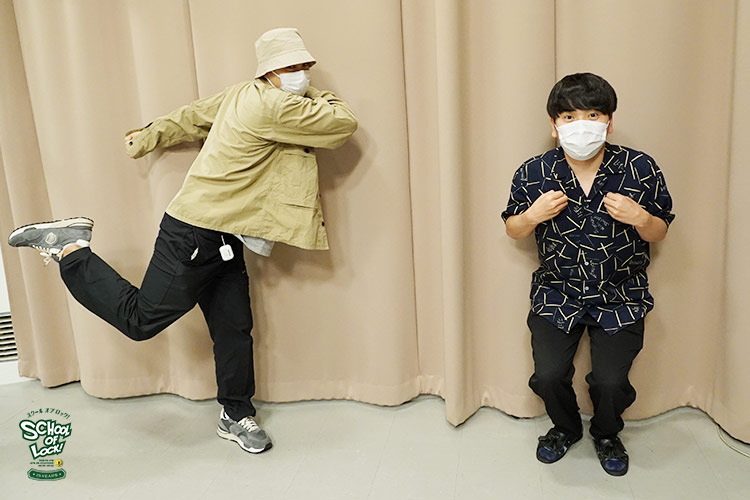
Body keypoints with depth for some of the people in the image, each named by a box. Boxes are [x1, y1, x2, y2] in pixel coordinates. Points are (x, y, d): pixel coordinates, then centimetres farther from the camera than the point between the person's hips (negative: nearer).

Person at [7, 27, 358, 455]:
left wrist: (150, 137, 35)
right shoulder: (277, 106, -18)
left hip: (223, 240, 10)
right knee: (141, 320, -2)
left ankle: (236, 417, 24)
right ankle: (70, 248, 11)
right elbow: (344, 124, -11)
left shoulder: (243, 95, 12)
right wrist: (322, 96, 9)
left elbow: (193, 116, 23)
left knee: (235, 327, 11)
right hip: (196, 234, -10)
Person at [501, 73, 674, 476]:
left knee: (610, 380, -7)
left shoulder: (641, 169, -10)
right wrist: (533, 216, -18)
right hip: (556, 292, 1)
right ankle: (566, 428, 28)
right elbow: (512, 230, 4)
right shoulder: (533, 174, -9)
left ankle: (606, 435, 29)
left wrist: (641, 219, -22)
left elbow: (660, 233, 1)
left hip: (621, 296, 0)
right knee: (549, 374, -8)